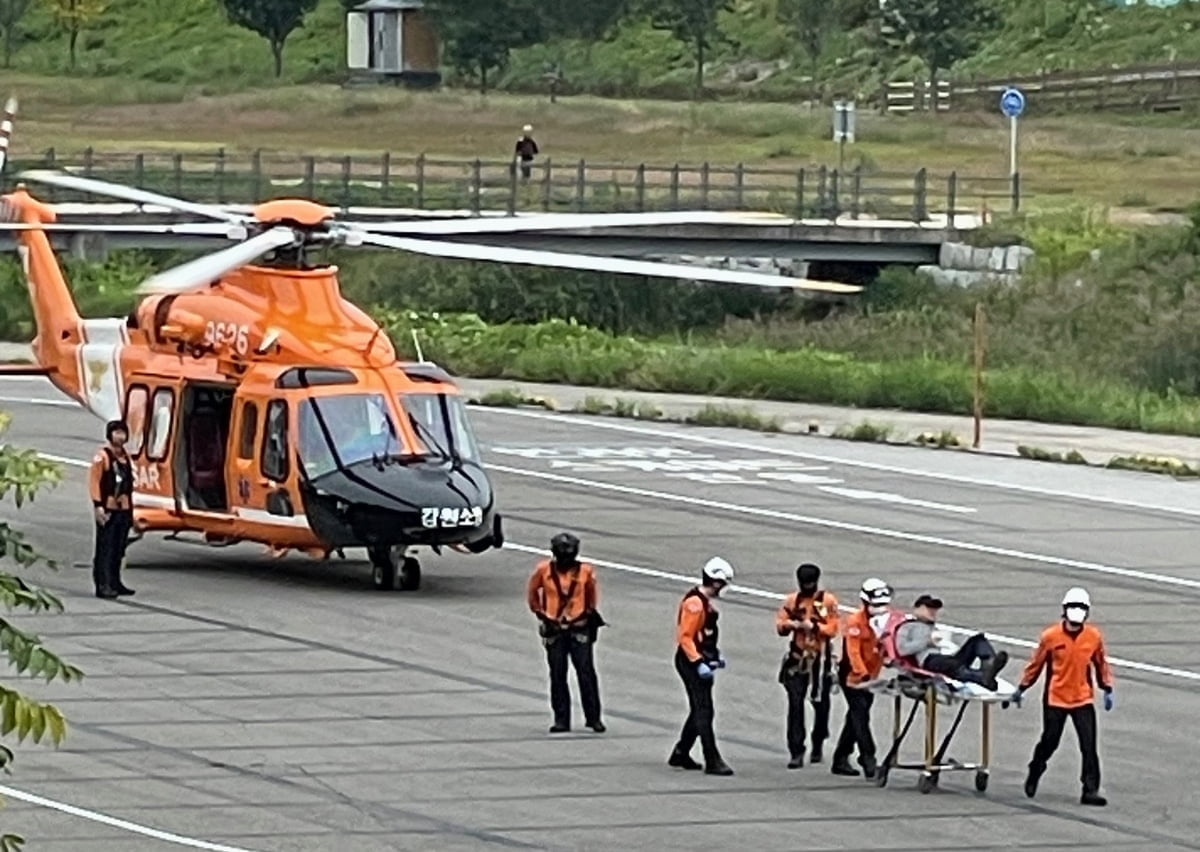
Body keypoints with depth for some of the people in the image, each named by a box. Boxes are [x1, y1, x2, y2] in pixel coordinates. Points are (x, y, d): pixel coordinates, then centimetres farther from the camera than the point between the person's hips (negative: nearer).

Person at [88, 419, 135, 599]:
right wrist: (98, 505, -19)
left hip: (123, 508, 8)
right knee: (105, 548, -8)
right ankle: (103, 585, -9)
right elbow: (94, 481, -12)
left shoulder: (125, 457, 16)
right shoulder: (102, 456, -8)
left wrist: (130, 507, 20)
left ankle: (115, 583, 22)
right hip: (107, 509, -8)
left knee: (119, 548, 13)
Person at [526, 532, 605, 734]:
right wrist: (539, 612, 10)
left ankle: (593, 717, 3)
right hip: (553, 629, 1)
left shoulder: (585, 571, -4)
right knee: (557, 675, 3)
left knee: (586, 673, -5)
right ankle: (561, 720, 10)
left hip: (579, 628, -1)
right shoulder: (544, 570, -4)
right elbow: (532, 591, 12)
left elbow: (592, 593, 13)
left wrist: (591, 613, 13)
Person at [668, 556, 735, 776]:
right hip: (691, 662, -10)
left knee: (700, 710, 16)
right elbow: (685, 636, -22)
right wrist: (699, 663, -26)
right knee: (704, 712, -11)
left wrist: (715, 654, 18)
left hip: (702, 661, 10)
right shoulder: (694, 603, -18)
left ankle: (680, 755, 27)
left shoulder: (705, 601, 14)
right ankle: (713, 762, -12)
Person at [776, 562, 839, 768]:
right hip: (798, 657, 1)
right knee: (795, 703, -9)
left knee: (821, 704, 9)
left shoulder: (828, 601, 0)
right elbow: (780, 626, 4)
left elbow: (832, 629, -7)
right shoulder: (792, 600, 7)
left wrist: (814, 626, -21)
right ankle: (796, 752, -10)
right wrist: (791, 624, -17)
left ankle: (817, 747, 30)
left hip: (820, 658, -1)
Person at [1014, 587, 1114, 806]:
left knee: (1089, 745, -7)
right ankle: (1033, 777, 35)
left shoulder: (1094, 636, -1)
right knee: (1049, 742, 8)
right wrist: (1022, 688, 8)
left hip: (1083, 699, 1)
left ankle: (1090, 790, -4)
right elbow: (1036, 663, 3)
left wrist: (1107, 689, 9)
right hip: (1055, 699, -1)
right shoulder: (1050, 636, -7)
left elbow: (1101, 664, 12)